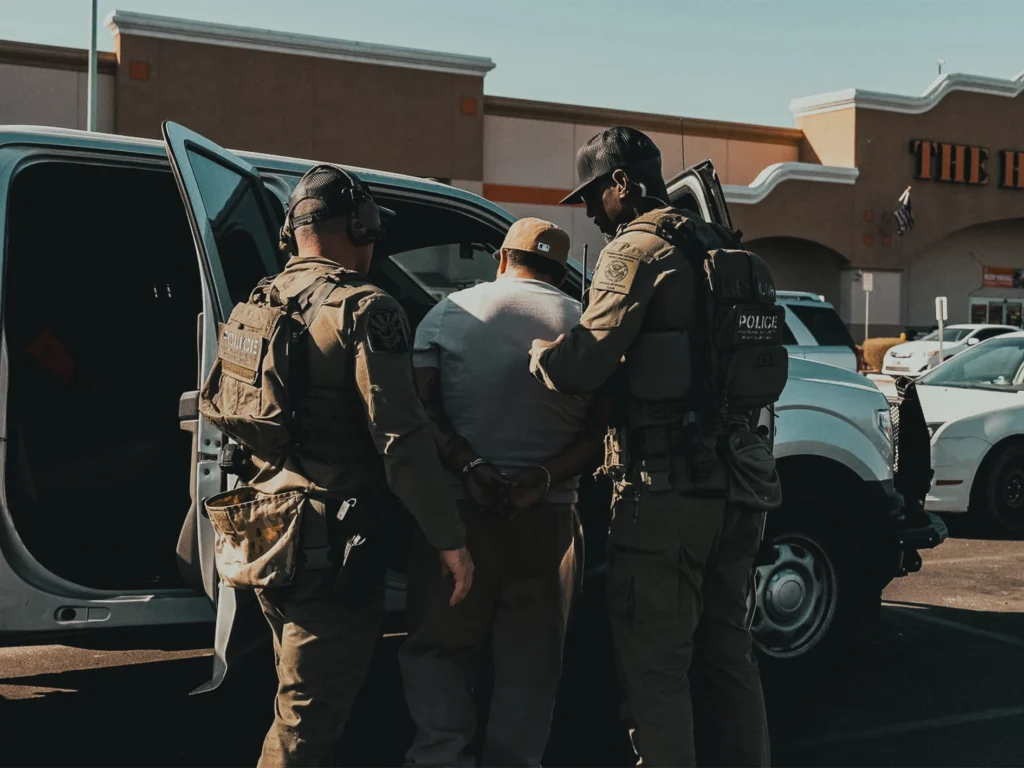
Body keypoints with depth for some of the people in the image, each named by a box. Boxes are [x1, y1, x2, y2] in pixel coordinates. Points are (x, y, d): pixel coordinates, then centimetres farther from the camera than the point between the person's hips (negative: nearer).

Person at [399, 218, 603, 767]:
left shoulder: (451, 311, 3)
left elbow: (418, 406, -8)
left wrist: (467, 466, -13)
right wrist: (546, 476, -11)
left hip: (457, 510, -1)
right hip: (548, 517, 1)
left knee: (438, 646, 11)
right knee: (530, 660, 10)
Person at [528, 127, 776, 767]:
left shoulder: (636, 250, -10)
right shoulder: (719, 248, 16)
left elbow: (587, 364, -19)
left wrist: (536, 351, -1)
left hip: (667, 489, -8)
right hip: (736, 481, 9)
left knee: (655, 667, -2)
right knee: (729, 655, 18)